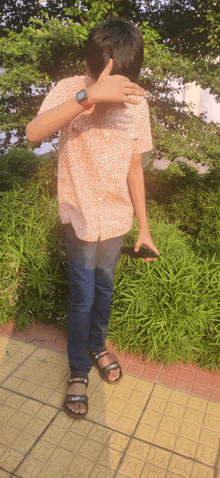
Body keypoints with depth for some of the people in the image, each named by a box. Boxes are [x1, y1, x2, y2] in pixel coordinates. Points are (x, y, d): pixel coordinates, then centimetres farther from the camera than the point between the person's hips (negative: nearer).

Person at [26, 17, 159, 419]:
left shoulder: (136, 102, -3)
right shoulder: (71, 90, -12)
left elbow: (134, 167, 3)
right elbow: (34, 132, -32)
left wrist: (143, 227, 4)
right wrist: (90, 96, -42)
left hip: (117, 218, 3)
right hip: (81, 216, -3)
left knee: (104, 288, 18)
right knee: (82, 297, 5)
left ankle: (97, 345, 45)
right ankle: (78, 371, 28)